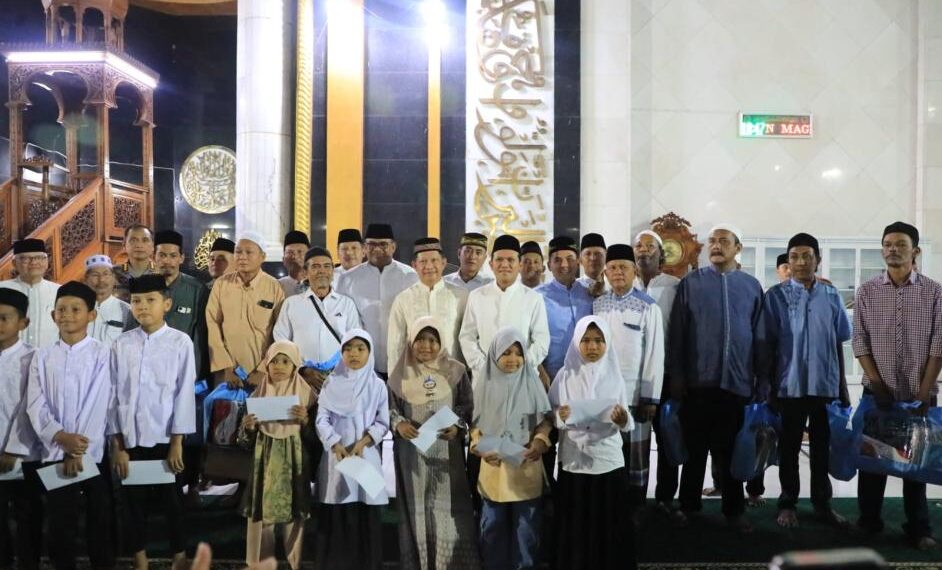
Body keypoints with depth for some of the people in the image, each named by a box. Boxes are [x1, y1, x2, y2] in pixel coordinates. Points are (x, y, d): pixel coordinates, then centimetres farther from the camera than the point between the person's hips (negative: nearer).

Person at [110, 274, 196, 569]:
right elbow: (113, 395, 4)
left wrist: (177, 442, -7)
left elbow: (185, 393, -5)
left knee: (172, 502, 7)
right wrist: (116, 444, 1)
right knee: (134, 502, 11)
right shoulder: (122, 344, 3)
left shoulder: (180, 342, -4)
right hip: (130, 438, 2)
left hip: (164, 438, -2)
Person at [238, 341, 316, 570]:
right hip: (265, 463, 1)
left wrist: (305, 420, -19)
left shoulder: (306, 394, 1)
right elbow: (246, 441, 7)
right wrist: (247, 427, -13)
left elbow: (315, 437, -1)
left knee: (294, 516, 0)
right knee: (260, 514, 0)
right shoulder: (258, 395, 6)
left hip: (294, 465, -1)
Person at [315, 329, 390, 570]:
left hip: (366, 454, 0)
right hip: (336, 453, 0)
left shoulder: (377, 385, 3)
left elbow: (382, 423, 2)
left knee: (366, 513, 0)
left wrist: (362, 442, -13)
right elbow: (322, 418, -1)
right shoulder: (332, 382, 4)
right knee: (336, 512, 1)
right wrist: (336, 445, -14)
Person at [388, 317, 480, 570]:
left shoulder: (456, 371, 1)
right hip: (412, 451, 0)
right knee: (417, 506, 3)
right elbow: (389, 408, 5)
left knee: (449, 506, 0)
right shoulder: (400, 374, 2)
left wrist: (458, 426, -14)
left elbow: (467, 406, 4)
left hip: (447, 450, 0)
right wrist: (398, 423, -15)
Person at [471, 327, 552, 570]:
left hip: (527, 466, -1)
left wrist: (539, 443, -18)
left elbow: (544, 419, 0)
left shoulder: (531, 381, -2)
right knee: (493, 526, 10)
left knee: (527, 526, 6)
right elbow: (475, 422, 3)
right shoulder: (486, 383, 0)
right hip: (493, 466, 1)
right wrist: (480, 447, -14)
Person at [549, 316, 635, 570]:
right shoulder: (565, 375, 0)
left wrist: (623, 421, -20)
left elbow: (626, 425, 1)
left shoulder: (614, 376, 2)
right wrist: (560, 416, -20)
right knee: (574, 526, 4)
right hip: (573, 462, 0)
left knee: (610, 526, 5)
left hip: (609, 461, 1)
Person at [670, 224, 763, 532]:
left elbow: (758, 335, 10)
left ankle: (734, 510, 20)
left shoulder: (752, 286, 8)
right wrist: (676, 376, -3)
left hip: (737, 381, 1)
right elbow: (677, 333, 2)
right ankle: (689, 507, 18)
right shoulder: (690, 283, 3)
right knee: (695, 448, 7)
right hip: (698, 381, -1)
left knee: (732, 449, 9)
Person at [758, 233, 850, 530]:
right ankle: (788, 503, 20)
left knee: (822, 446, 12)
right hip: (790, 384, -2)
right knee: (789, 447, 9)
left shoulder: (831, 296, 5)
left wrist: (842, 386, 10)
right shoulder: (776, 296, -3)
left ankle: (822, 502, 25)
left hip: (825, 384, 2)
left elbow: (838, 343, 10)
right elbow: (766, 344, -1)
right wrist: (766, 385, -4)